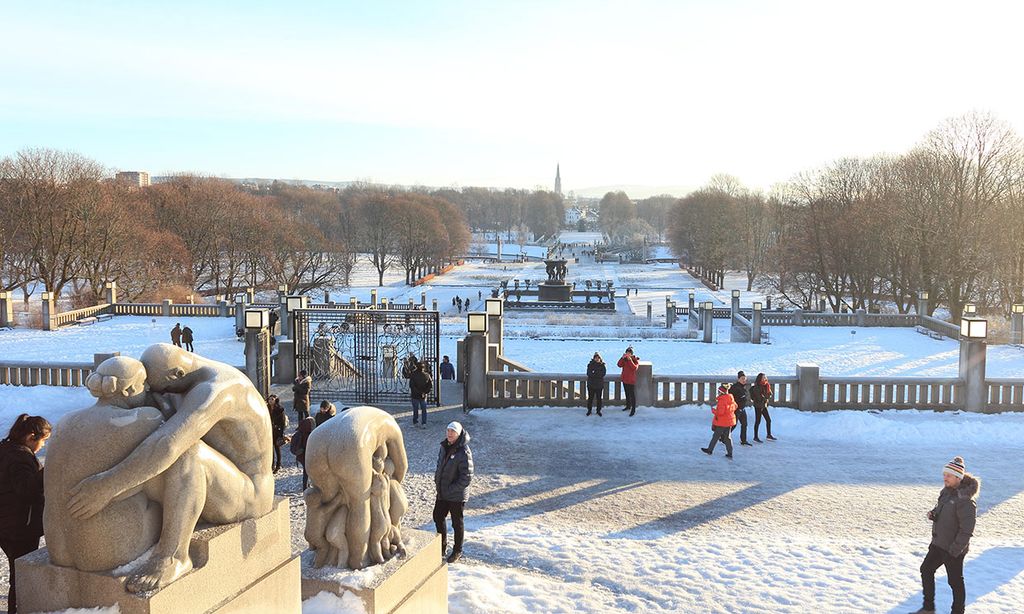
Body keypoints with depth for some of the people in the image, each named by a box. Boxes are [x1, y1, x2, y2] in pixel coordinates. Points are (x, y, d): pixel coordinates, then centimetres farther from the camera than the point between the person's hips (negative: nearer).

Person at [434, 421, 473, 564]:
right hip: (442, 493, 8)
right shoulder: (444, 447, 1)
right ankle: (442, 545, 41)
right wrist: (437, 480, 6)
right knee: (438, 517, 20)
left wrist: (452, 489, -20)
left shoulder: (464, 452, -23)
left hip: (457, 496, -7)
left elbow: (467, 477, -23)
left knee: (457, 523, 9)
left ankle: (457, 551, 28)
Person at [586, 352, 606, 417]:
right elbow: (589, 373, -11)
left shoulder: (602, 365, 2)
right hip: (591, 384, 0)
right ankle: (589, 410, 18)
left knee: (599, 398, 7)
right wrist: (598, 374, -19)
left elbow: (603, 373, -12)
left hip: (599, 385, 0)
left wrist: (594, 373, -18)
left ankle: (598, 410, 19)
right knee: (590, 398, 6)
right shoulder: (590, 365, 1)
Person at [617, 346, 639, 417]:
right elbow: (619, 365, -9)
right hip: (625, 379, 6)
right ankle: (628, 406, 34)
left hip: (631, 381, -6)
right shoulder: (624, 359, 4)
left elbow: (635, 368, -26)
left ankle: (633, 409, -1)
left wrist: (630, 360, -31)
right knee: (627, 394, 19)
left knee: (632, 395, -5)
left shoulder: (635, 360, -10)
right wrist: (622, 358, -21)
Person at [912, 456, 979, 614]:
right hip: (938, 543, 9)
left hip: (954, 549, -9)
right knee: (926, 570, 16)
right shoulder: (946, 492, 4)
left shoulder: (965, 499, -23)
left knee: (955, 581, 7)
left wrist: (954, 550, -22)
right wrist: (933, 514, -2)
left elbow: (966, 530, -24)